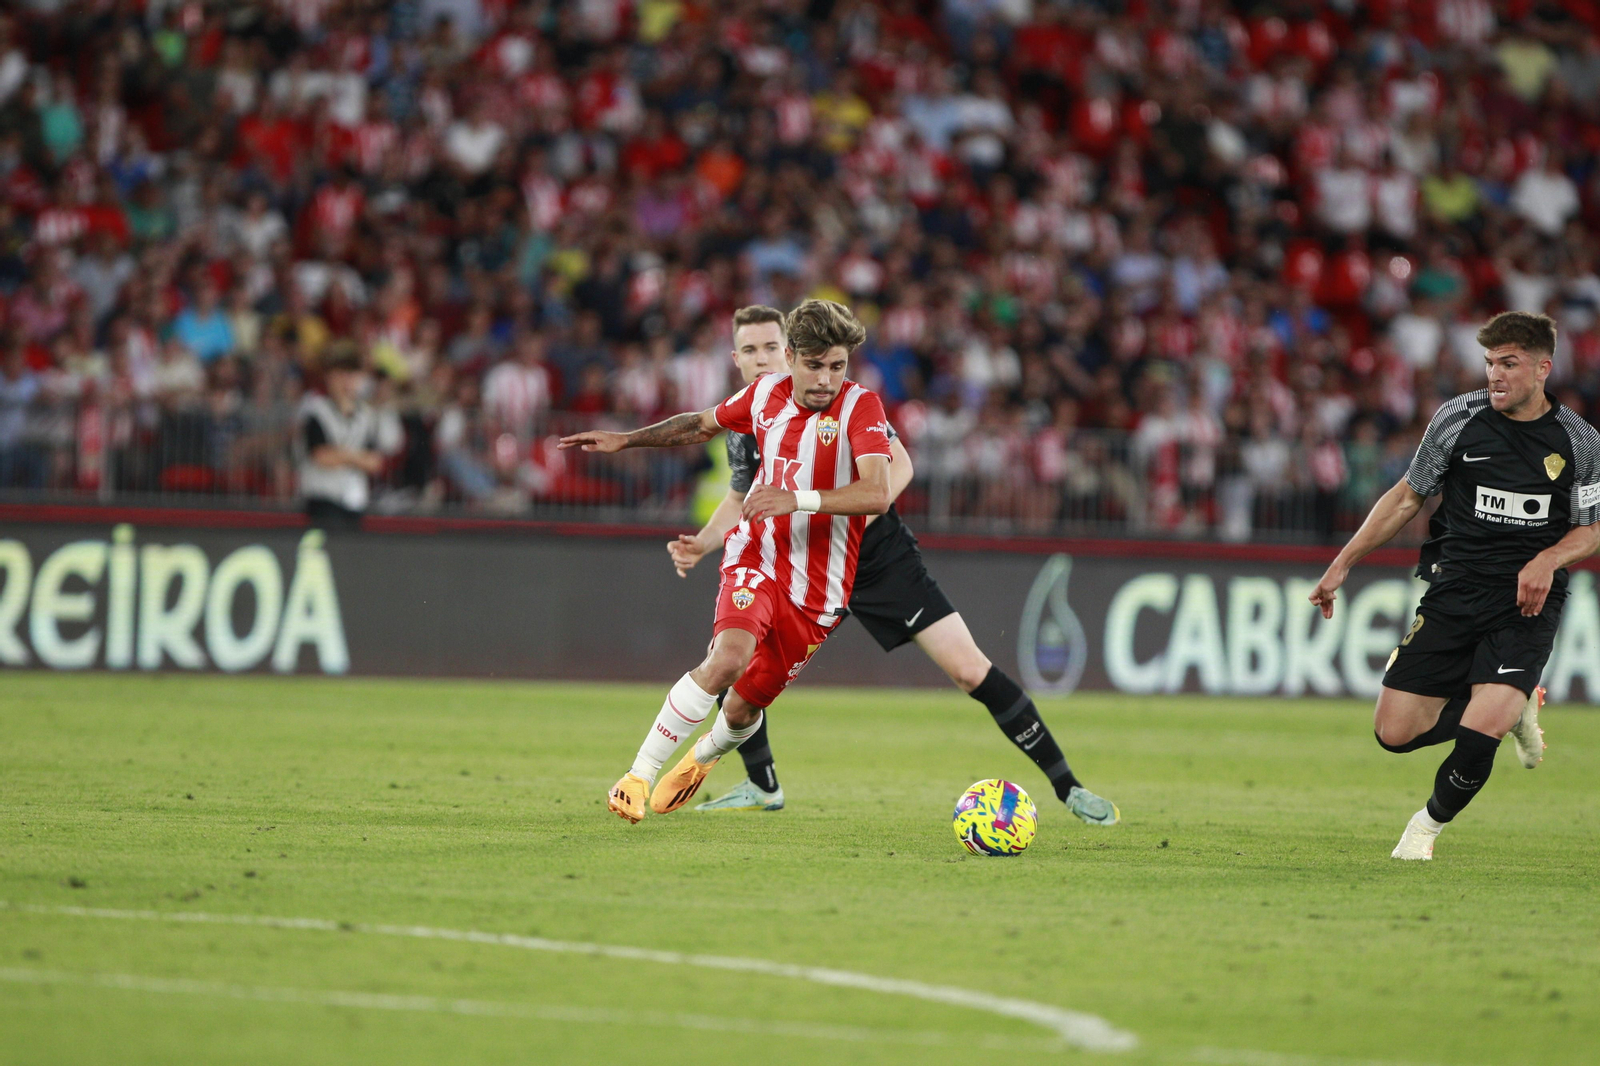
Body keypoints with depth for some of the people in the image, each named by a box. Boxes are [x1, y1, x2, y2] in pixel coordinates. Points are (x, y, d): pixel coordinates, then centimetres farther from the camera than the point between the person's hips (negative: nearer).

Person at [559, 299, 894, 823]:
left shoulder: (861, 407, -14)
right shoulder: (765, 395, 0)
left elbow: (877, 494, -28)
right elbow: (703, 424, 21)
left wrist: (800, 498, -39)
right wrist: (625, 440, 19)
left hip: (818, 589, -1)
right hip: (757, 557, 1)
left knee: (744, 706, 7)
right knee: (729, 656, -29)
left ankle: (704, 755, 45)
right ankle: (639, 774, -20)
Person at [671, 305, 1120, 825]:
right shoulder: (740, 425, -1)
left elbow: (898, 464, -12)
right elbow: (741, 498, 16)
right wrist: (701, 544, -1)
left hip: (882, 557, -4)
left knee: (970, 670, -12)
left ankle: (1068, 787, -2)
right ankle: (762, 787, 16)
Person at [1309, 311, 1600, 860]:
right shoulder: (1458, 418, 0)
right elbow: (1407, 497, 11)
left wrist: (1548, 559, -11)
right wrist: (1343, 563, 8)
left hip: (1527, 601, -2)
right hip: (1453, 588, 2)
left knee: (1478, 735, -21)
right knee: (1395, 732, -3)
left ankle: (1430, 825, 10)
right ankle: (1512, 707, 23)